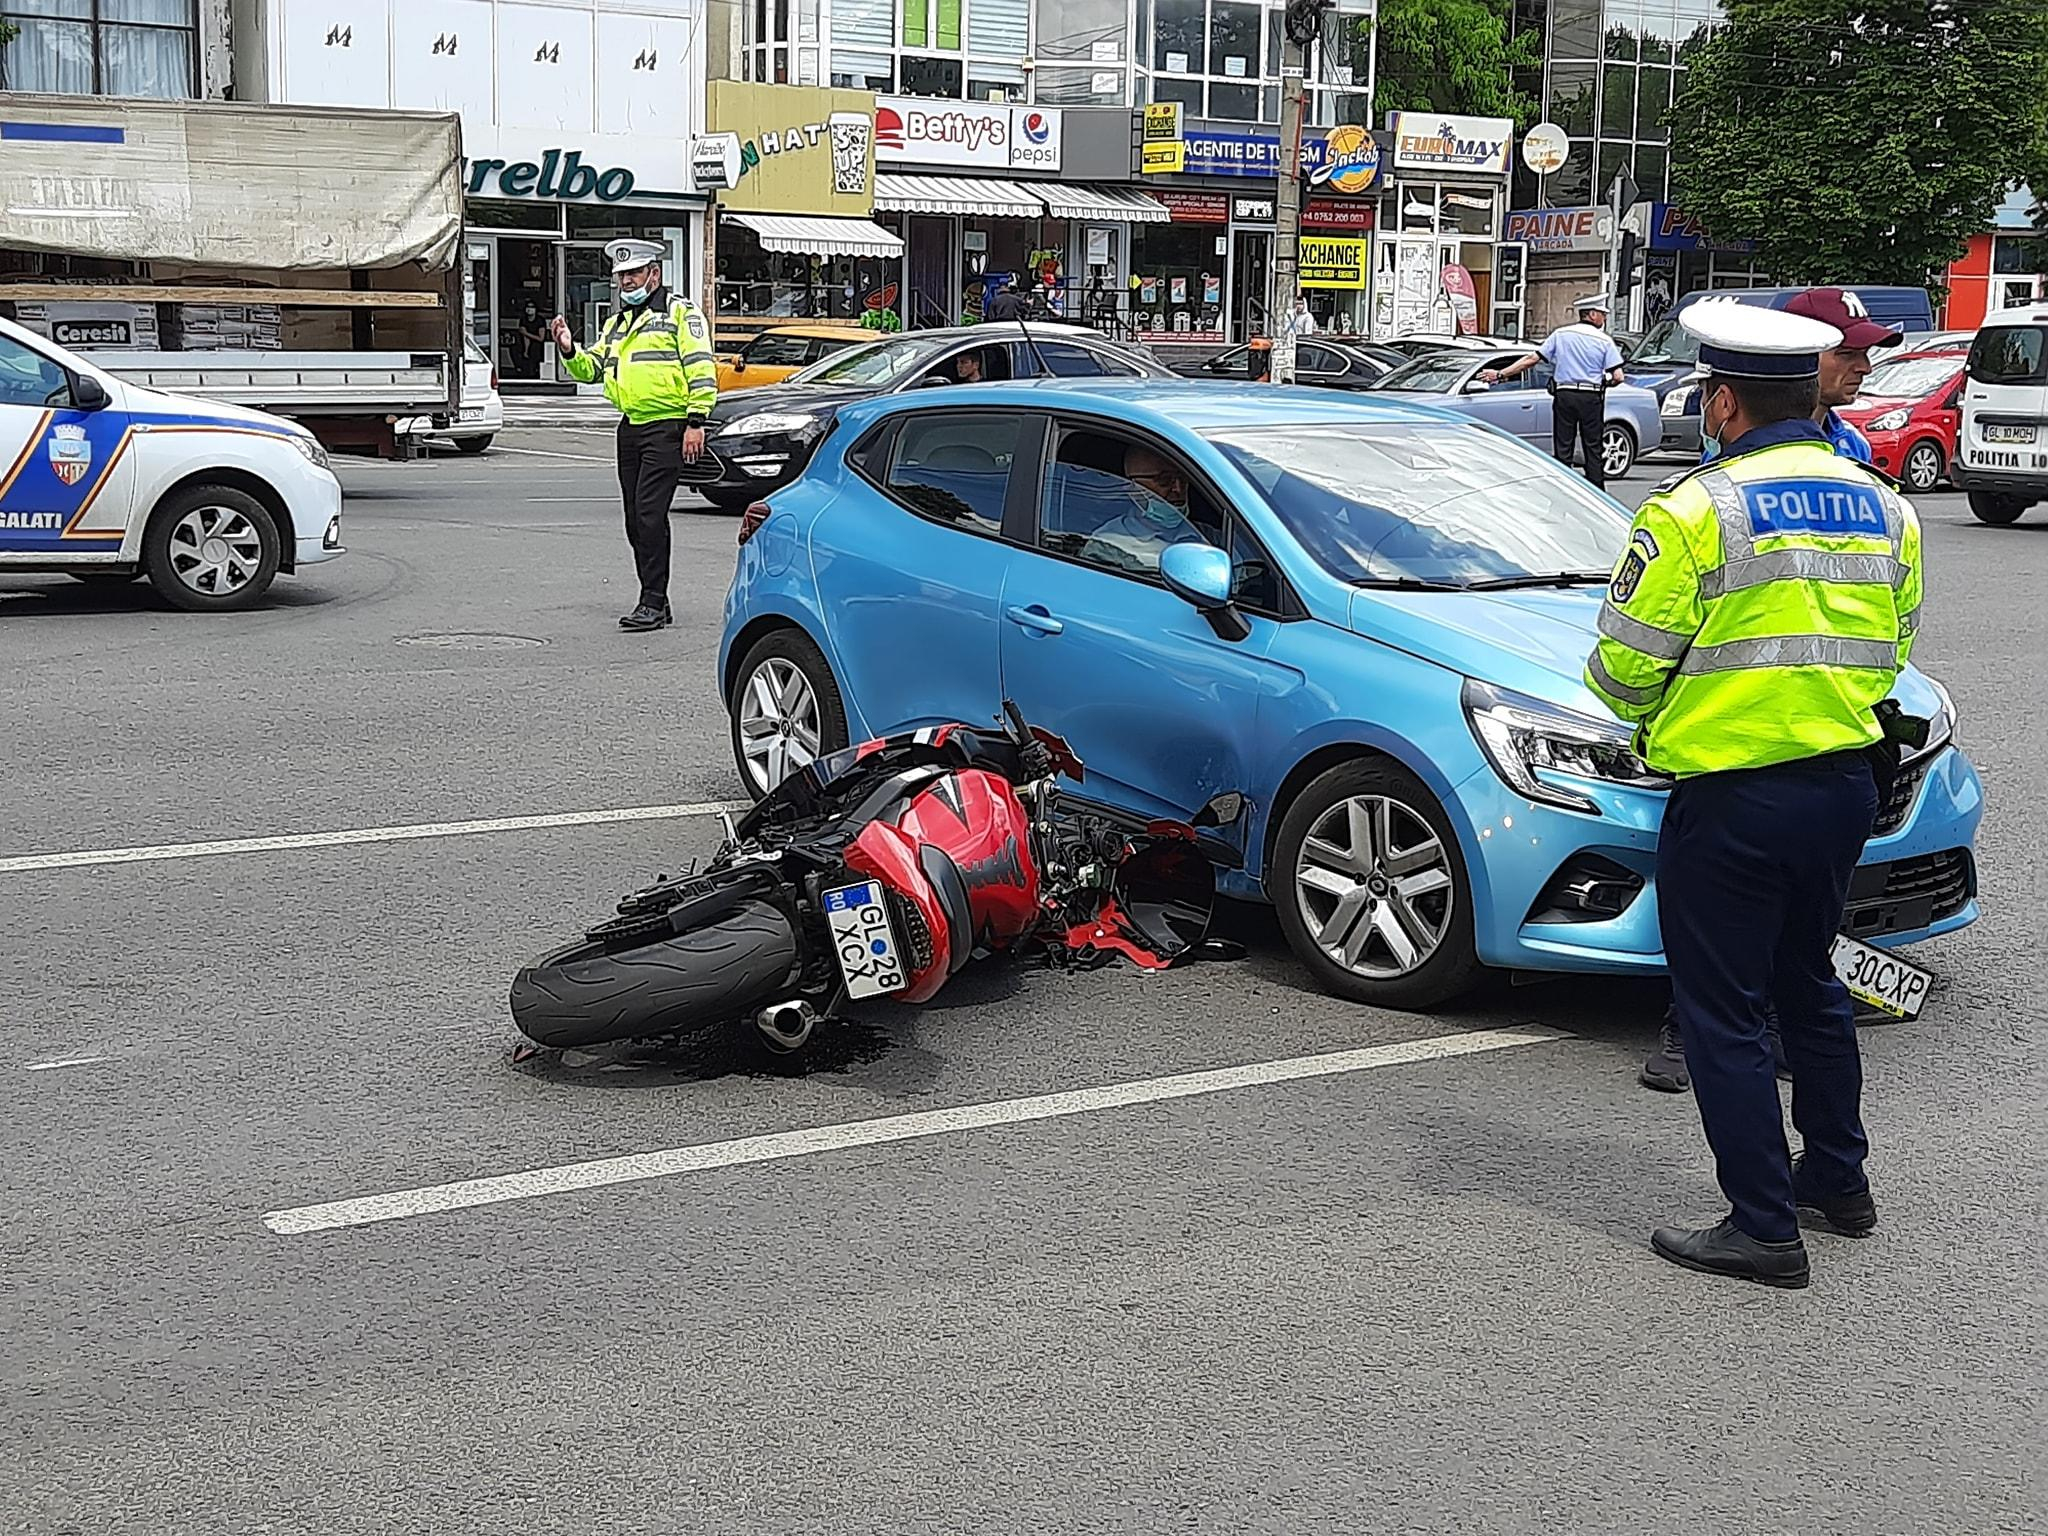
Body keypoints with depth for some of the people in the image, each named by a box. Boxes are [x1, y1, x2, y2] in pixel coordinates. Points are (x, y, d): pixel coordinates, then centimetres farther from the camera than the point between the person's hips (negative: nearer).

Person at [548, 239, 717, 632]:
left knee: (650, 514, -13)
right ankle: (654, 602, 16)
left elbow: (701, 368, -10)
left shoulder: (679, 311, -3)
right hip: (631, 428, 8)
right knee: (635, 520, 8)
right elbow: (593, 368, 22)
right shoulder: (617, 321, 21)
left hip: (667, 426, -8)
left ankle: (653, 603, -10)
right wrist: (569, 351, 1)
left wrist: (696, 421, -17)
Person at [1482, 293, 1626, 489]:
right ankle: (1597, 494, 6)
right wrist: (1604, 381, 16)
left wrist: (1500, 373, 6)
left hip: (1564, 396, 1)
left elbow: (1532, 359, 2)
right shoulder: (1604, 340, -1)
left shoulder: (1560, 334, 5)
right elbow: (1618, 377, -7)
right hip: (1591, 399, -1)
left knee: (1562, 449, 4)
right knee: (1593, 449, 5)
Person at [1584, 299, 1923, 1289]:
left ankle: (1765, 1227, 5)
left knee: (1721, 1012, 2)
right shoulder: (1885, 510, 7)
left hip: (1732, 796, -7)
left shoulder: (1696, 510, -14)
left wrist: (1648, 713, 9)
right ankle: (1838, 1179, 36)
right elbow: (1891, 649, 16)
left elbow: (1624, 666, -12)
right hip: (1847, 782, 7)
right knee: (1807, 981, 24)